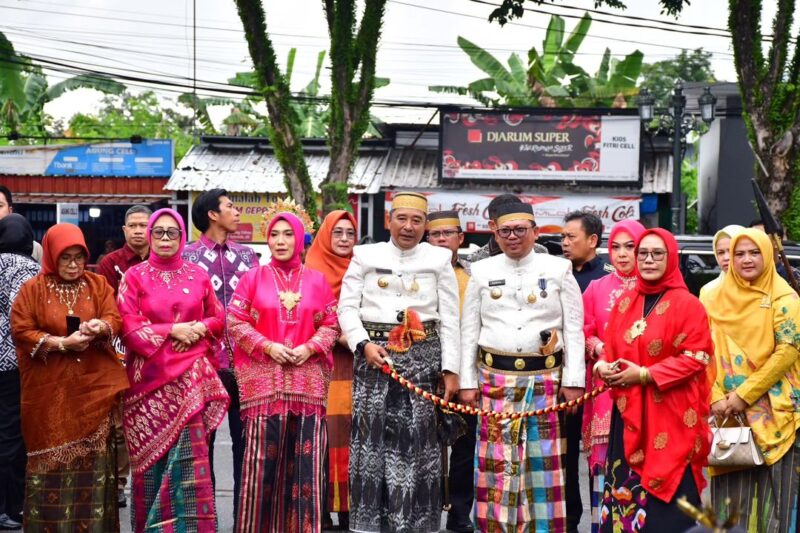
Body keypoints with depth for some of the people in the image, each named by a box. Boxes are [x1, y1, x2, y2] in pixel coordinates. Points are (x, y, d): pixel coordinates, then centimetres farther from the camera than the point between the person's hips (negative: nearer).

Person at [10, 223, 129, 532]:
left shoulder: (99, 285, 8)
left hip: (93, 385, 2)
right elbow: (21, 331, -5)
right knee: (52, 457, 1)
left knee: (93, 457, 3)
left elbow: (114, 318, -1)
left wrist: (100, 327, -24)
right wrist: (62, 343, -14)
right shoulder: (32, 289, 2)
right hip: (50, 389, -1)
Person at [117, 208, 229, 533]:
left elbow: (218, 318, 15)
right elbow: (129, 326, -6)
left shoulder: (197, 276, 9)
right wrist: (172, 330, -12)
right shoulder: (134, 276, 2)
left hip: (190, 376, 1)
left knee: (190, 454, -5)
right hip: (150, 376, -1)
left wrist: (198, 329, -6)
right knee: (152, 455, 0)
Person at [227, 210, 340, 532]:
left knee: (304, 458, 1)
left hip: (308, 380, 2)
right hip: (264, 378, -1)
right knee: (263, 456, -4)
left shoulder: (317, 281, 9)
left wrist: (310, 348, -8)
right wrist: (268, 346, -11)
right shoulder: (253, 278, 5)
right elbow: (235, 322, 0)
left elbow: (330, 325, 9)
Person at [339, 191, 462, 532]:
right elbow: (347, 306, 5)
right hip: (374, 353, 0)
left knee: (417, 439, -2)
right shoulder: (366, 256, 8)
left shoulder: (439, 260, 8)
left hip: (422, 355, 0)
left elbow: (449, 319, 6)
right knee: (371, 435, -2)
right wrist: (363, 343, -10)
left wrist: (451, 369, 0)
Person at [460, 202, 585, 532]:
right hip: (495, 378, 1)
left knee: (543, 459, 2)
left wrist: (573, 380, -3)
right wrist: (467, 382, 4)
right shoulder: (482, 272, 8)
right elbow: (469, 331, 9)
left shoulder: (559, 269, 4)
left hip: (545, 379, -1)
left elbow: (574, 329, 3)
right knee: (496, 459, 2)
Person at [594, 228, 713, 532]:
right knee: (626, 488, 7)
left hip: (669, 415, -5)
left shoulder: (687, 304, -6)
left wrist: (644, 375, -16)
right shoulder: (625, 302, 12)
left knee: (667, 496, -4)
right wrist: (603, 365, -4)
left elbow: (696, 358, -12)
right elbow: (611, 348, 19)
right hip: (628, 414, 6)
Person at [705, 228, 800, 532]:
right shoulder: (718, 299, 10)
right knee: (732, 494, 5)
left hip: (773, 413, -3)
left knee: (772, 491, -1)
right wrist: (717, 398, -7)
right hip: (727, 413, 3)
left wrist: (744, 394, -14)